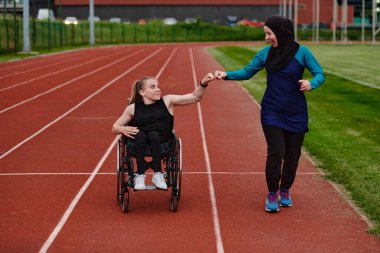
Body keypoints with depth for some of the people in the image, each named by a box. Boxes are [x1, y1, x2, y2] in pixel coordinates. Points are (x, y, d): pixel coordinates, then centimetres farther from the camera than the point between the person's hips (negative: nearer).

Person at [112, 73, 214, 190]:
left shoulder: (167, 101, 7)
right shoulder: (133, 108, 8)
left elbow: (195, 97, 2)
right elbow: (115, 128, 15)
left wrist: (203, 83, -16)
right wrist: (123, 129, -9)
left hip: (161, 142, 0)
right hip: (139, 145, 1)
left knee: (154, 135, -33)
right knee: (140, 135, -33)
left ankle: (158, 174, -24)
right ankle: (140, 175, -26)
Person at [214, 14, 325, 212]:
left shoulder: (301, 52, -10)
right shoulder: (266, 52, -2)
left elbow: (320, 74, -7)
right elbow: (247, 72, 5)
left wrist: (311, 84, -28)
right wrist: (227, 75, -10)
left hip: (296, 114, -1)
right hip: (272, 113, 1)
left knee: (292, 155, 7)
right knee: (276, 153, -10)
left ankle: (285, 191, 30)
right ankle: (272, 194, 7)